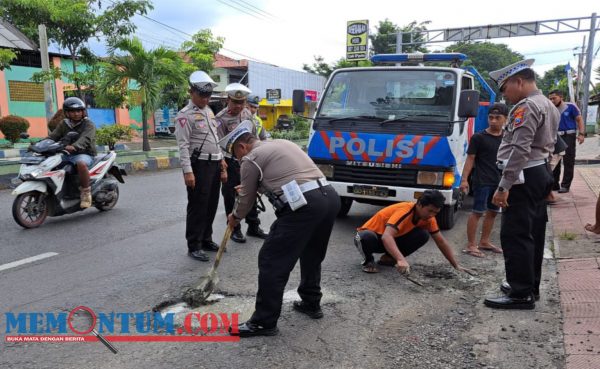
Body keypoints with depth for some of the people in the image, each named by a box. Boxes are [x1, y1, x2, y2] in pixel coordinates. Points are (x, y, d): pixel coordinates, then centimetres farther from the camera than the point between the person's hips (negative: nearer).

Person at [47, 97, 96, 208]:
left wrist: (74, 146, -42)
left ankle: (85, 191, -24)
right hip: (66, 154, 6)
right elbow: (53, 136, 7)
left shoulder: (88, 124, -3)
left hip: (84, 154, -6)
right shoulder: (63, 124, 16)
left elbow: (85, 139, -22)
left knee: (81, 163, -38)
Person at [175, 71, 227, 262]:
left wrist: (221, 162, 17)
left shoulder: (209, 111, 17)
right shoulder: (185, 115, -9)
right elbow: (183, 145, -16)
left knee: (211, 204, 13)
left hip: (214, 164, 8)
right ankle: (193, 246, 5)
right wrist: (188, 171, -23)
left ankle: (206, 240, 25)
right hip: (198, 165, -8)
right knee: (198, 206, -4)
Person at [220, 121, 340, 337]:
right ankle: (311, 304, 41)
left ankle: (264, 322, 10)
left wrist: (235, 217, 34)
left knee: (272, 262, 2)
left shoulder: (251, 159, 5)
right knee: (312, 254, 27)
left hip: (304, 205, -9)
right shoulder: (281, 143, 28)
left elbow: (247, 198, 14)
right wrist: (247, 187, 52)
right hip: (330, 196, 9)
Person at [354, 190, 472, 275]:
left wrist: (456, 266, 0)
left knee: (423, 235, -17)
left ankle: (389, 258, 0)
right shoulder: (404, 211, -32)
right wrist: (401, 259, -58)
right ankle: (368, 260, -9)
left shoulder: (428, 217, -8)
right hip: (373, 235, -7)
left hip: (393, 239, 7)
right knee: (368, 238, -43)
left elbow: (441, 242, 2)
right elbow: (386, 237, -46)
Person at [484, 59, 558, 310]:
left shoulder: (526, 107, -15)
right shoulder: (549, 106, 19)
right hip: (541, 173, 11)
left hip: (524, 177, -11)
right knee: (533, 234, 15)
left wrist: (504, 187, -25)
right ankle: (530, 285, 26)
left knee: (515, 236, -7)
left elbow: (520, 150, -24)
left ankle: (522, 294, -2)